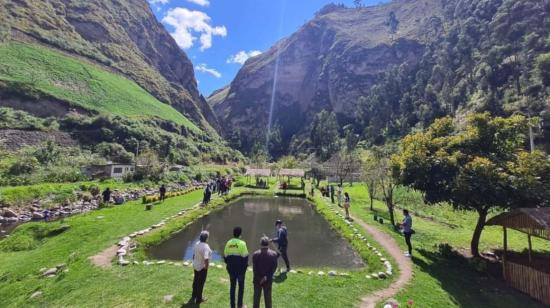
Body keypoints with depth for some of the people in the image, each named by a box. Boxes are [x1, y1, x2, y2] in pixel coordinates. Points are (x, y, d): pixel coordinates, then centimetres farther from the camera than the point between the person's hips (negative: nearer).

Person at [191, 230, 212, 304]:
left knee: (196, 281, 24)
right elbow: (206, 259, -33)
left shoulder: (196, 244, -4)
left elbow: (194, 255, 6)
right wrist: (206, 267, -19)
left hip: (196, 266, 7)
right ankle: (199, 299, 27)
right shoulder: (205, 246, -28)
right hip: (202, 267, -7)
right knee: (201, 283, 11)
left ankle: (194, 296, 42)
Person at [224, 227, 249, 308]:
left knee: (232, 286, 16)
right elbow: (245, 256, -14)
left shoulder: (228, 243, -2)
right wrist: (245, 265, 1)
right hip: (240, 268, -4)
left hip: (231, 268, 4)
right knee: (241, 286, 13)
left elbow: (225, 256, 4)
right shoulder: (242, 243, -16)